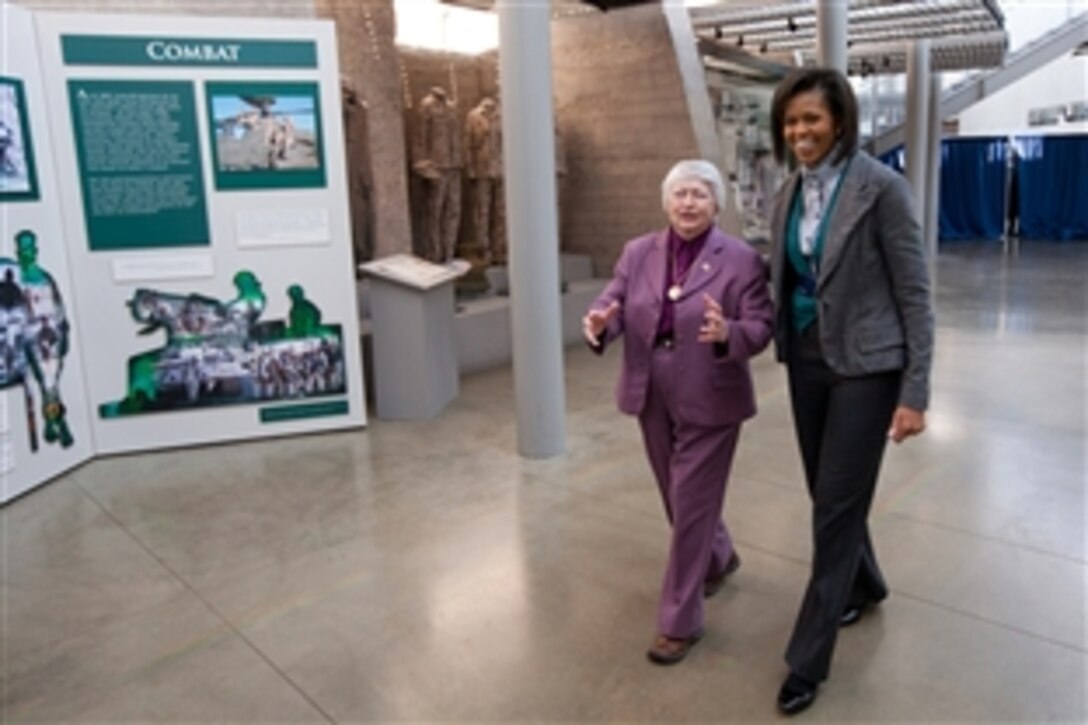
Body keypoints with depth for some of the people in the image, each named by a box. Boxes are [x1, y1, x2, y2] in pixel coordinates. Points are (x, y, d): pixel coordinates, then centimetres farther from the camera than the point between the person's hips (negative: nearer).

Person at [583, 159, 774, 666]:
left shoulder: (741, 260, -8)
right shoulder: (637, 253, 4)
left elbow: (761, 327, -10)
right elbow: (613, 302, 0)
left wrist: (728, 334, -32)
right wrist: (599, 324, -24)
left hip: (709, 402, -5)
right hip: (652, 399, 5)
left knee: (691, 506, 1)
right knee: (680, 498, 20)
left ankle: (680, 621, 15)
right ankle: (719, 559, 50)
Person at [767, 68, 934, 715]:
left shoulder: (881, 187, -13)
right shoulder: (790, 193, 6)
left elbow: (914, 293, -12)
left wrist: (915, 391, -14)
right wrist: (782, 344, 13)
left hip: (865, 366, -6)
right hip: (806, 361, 6)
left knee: (836, 507, -2)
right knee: (830, 496, 18)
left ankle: (808, 660, 11)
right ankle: (864, 585, 46)